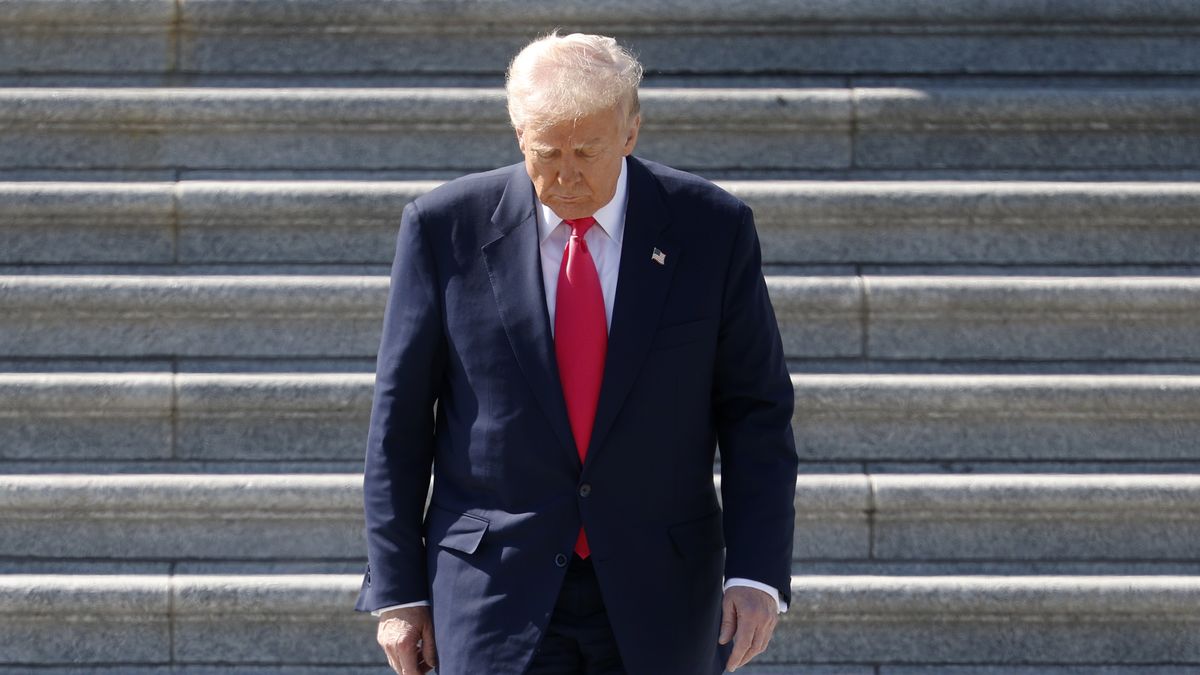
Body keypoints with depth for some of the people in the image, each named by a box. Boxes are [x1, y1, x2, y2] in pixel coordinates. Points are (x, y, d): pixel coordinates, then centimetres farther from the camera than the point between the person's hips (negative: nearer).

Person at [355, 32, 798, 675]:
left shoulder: (711, 228, -2)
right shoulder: (446, 228, -3)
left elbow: (757, 410, 1)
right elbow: (398, 420, 2)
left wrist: (757, 573, -9)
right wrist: (396, 589, -1)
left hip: (657, 598, 1)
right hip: (497, 591, -1)